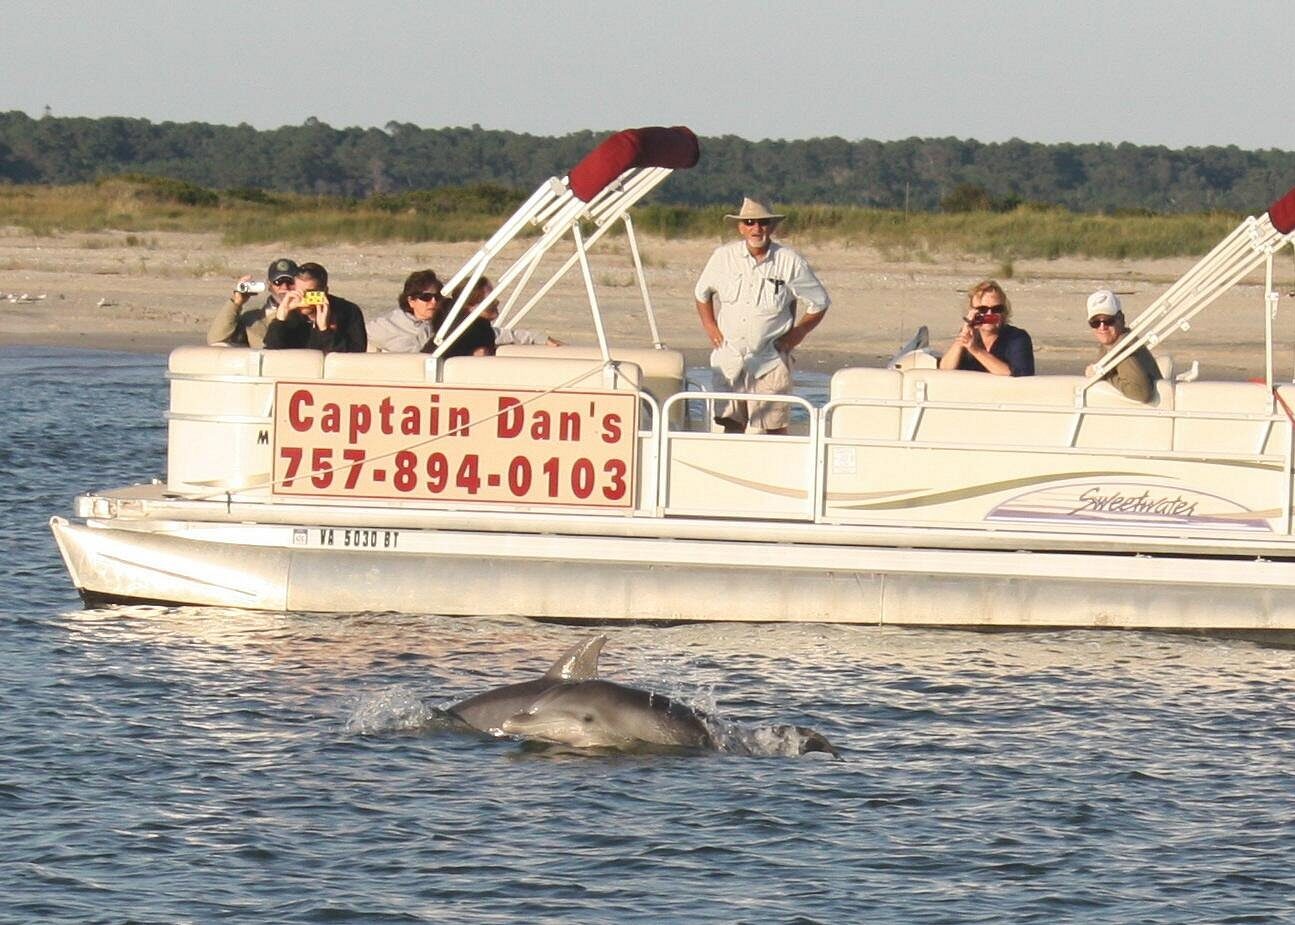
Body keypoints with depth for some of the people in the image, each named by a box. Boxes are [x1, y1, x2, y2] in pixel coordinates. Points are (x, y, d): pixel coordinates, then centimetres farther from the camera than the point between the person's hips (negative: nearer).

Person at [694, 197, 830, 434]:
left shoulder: (790, 262, -4)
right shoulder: (724, 257, 3)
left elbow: (819, 302, 6)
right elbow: (702, 292, 20)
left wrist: (797, 334, -1)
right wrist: (710, 326, 10)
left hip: (771, 360, -2)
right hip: (729, 358, 2)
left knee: (774, 427, -5)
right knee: (731, 424, 2)